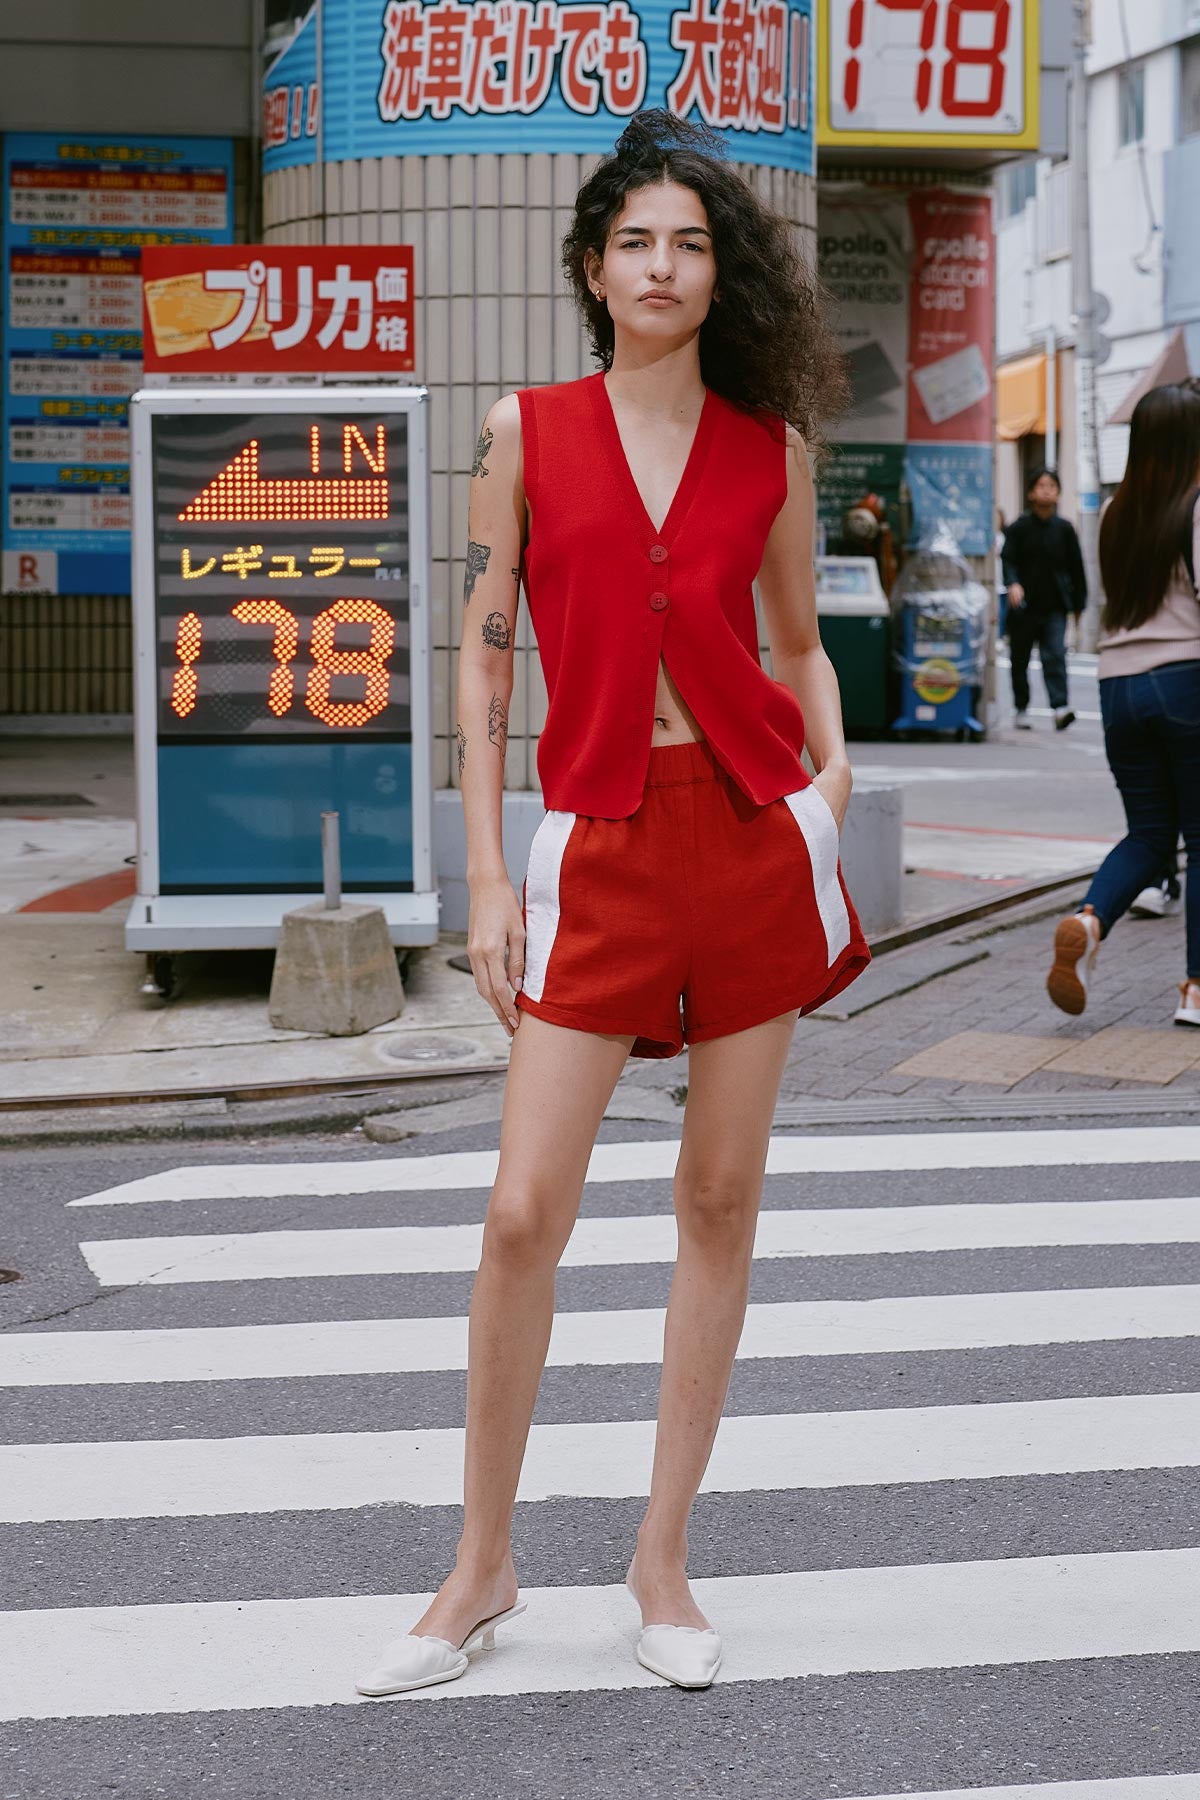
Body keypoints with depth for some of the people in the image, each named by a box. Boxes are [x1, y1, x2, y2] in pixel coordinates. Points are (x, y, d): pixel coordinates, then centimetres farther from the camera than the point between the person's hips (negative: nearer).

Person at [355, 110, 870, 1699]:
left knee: (723, 1197, 6)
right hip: (600, 846, -2)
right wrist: (486, 876, -2)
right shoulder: (529, 430, 3)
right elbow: (483, 658, 3)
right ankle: (483, 1568, 11)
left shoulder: (771, 446, 7)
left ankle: (664, 1559, 18)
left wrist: (833, 769, -1)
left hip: (753, 829, 2)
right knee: (526, 1212, -6)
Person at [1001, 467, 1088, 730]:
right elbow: (1007, 558, -7)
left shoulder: (1064, 528, 5)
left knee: (1055, 654, -14)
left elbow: (1076, 567, 10)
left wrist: (1078, 603, 10)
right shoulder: (1019, 527, 0)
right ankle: (1021, 710, 21)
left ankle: (1060, 708, -22)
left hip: (1054, 607, 0)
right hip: (1024, 605, 0)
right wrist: (1013, 583, -26)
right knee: (1020, 659, 9)